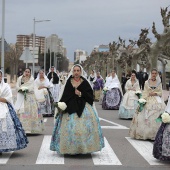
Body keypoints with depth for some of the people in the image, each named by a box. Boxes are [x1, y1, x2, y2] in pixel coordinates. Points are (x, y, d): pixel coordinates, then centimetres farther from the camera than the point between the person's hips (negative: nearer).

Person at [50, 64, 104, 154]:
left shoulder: (84, 82, 3)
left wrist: (81, 94, -11)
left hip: (83, 107, -1)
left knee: (83, 127, -7)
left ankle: (84, 147, 4)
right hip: (70, 107, 1)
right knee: (69, 128, -3)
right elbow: (64, 95, 7)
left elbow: (90, 95, 2)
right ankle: (71, 148, 6)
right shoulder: (69, 82, 7)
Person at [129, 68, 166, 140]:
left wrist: (155, 93, -9)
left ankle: (155, 134, -5)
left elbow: (160, 93, 9)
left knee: (156, 116, -8)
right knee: (146, 117, -7)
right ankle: (145, 133, -2)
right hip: (148, 101, 0)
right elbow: (144, 93, 2)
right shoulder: (147, 82, 7)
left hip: (157, 101, 0)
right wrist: (144, 100, -10)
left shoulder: (159, 83, 9)